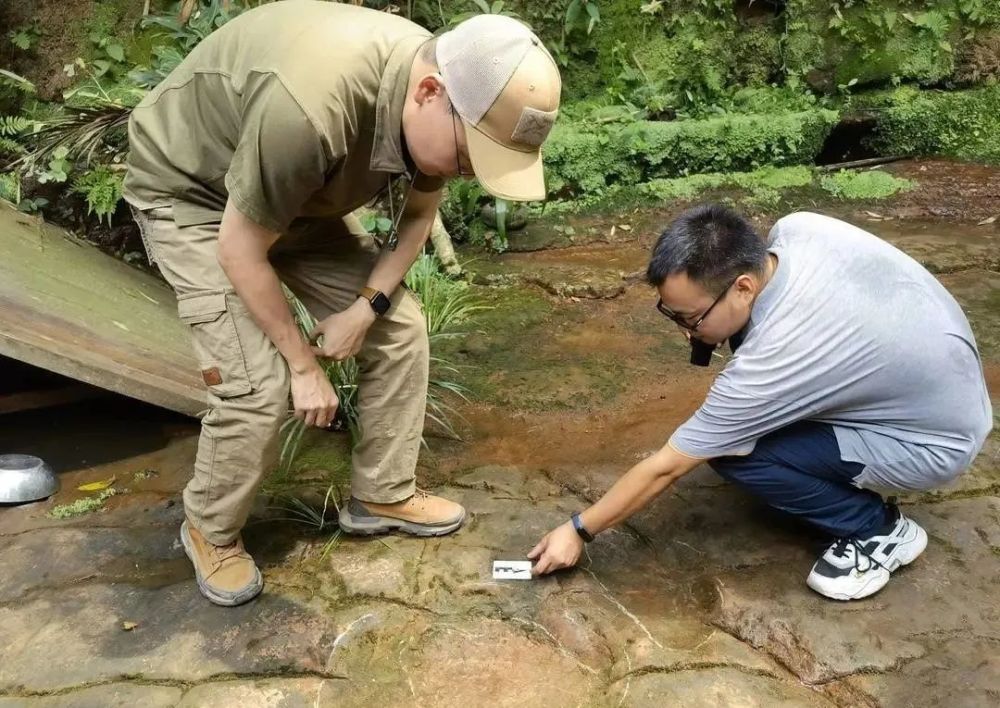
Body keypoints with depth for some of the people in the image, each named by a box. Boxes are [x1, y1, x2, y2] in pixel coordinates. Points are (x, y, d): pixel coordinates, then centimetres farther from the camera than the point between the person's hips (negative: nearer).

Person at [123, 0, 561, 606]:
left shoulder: (444, 106, -18)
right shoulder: (308, 108, -41)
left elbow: (419, 213, 1)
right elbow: (241, 251, -28)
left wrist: (366, 306, -11)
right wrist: (304, 363, -18)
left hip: (298, 193, 7)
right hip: (190, 191, -6)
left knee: (400, 328, -1)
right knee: (259, 384, -17)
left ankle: (383, 495, 17)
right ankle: (210, 531, 12)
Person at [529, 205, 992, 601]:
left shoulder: (771, 364, -35)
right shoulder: (797, 228, -17)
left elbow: (666, 467, -24)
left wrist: (579, 530, -12)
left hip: (934, 441, -8)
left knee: (733, 453, -19)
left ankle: (878, 529, 0)